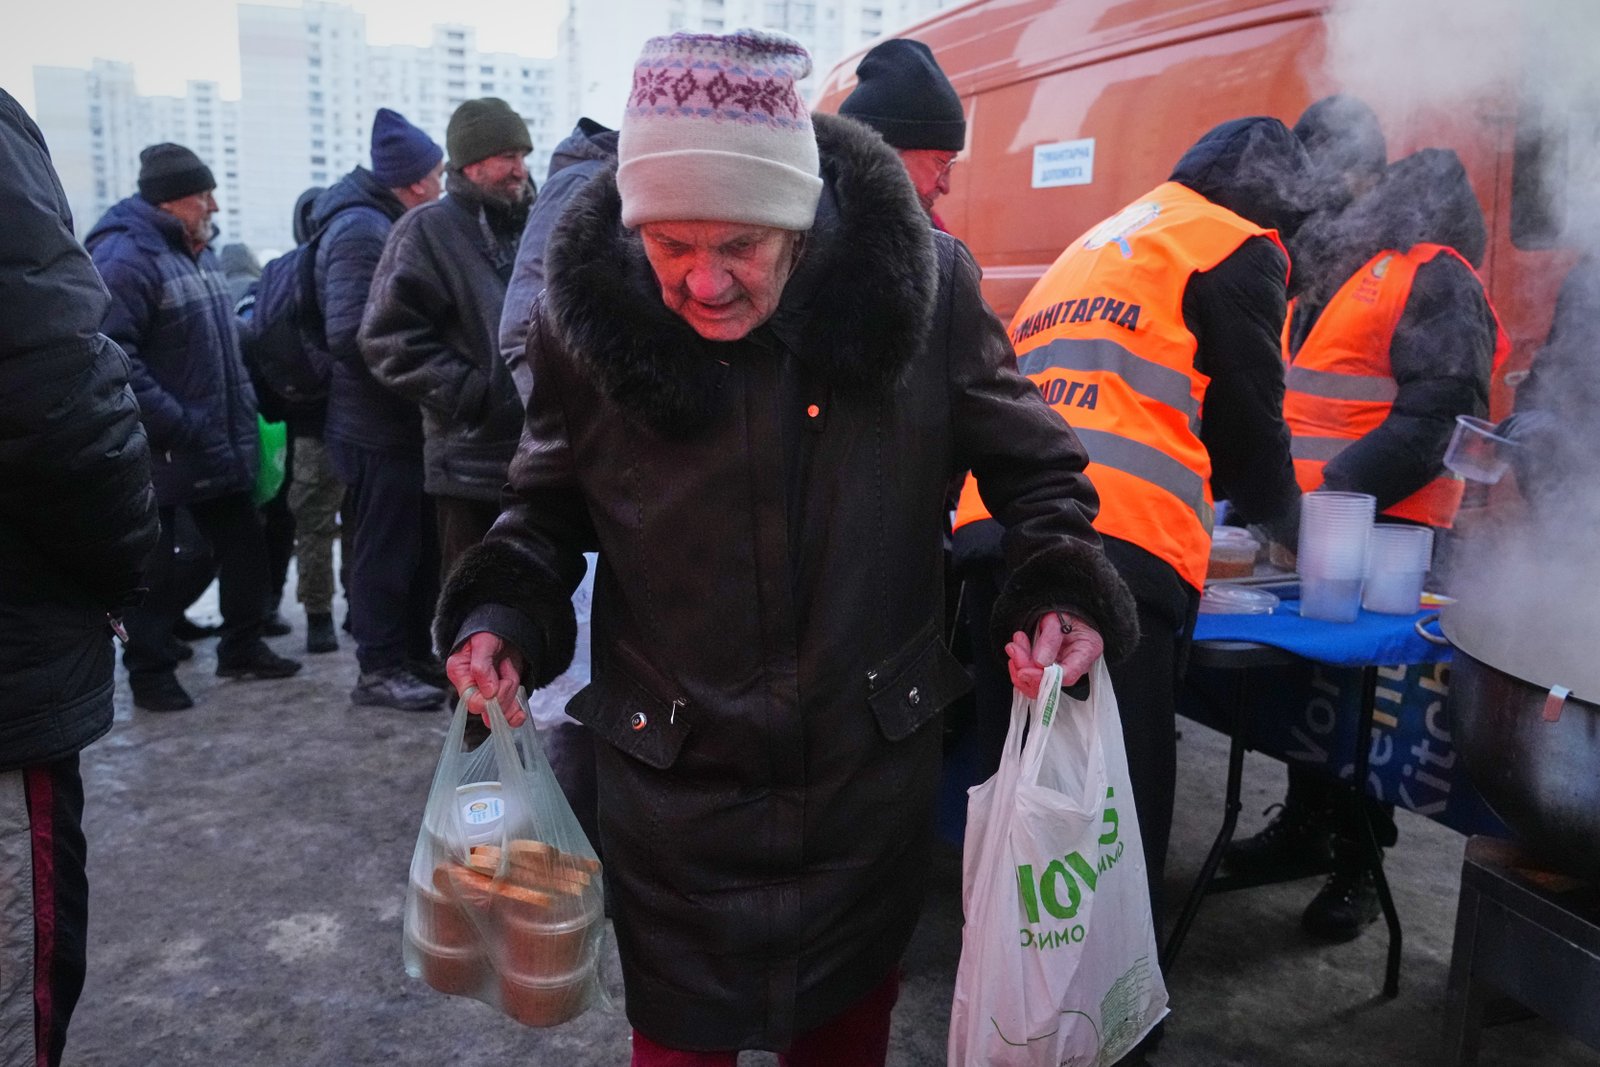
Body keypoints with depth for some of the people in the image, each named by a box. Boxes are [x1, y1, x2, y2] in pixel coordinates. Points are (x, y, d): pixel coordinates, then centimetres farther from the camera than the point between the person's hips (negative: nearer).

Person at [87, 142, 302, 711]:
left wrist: (243, 410, 15)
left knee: (244, 547, 16)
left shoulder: (197, 253, 13)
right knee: (156, 568, 3)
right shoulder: (124, 258, -18)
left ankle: (242, 646, 30)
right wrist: (171, 425, -25)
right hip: (162, 455, -9)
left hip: (221, 447, 9)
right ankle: (149, 672, 17)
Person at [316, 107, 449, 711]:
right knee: (386, 552, 0)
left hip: (403, 421, 10)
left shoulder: (388, 225, 15)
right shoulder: (360, 231, -17)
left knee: (420, 546, 16)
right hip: (378, 428, -10)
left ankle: (415, 655, 28)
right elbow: (349, 335, -26)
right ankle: (380, 669, 12)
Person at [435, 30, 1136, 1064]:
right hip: (670, 778, 0)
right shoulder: (587, 314, -12)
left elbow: (1030, 465, -2)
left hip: (872, 774, 1)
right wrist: (502, 613, -12)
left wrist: (1061, 584, -19)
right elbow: (550, 504, 5)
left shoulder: (922, 282, -15)